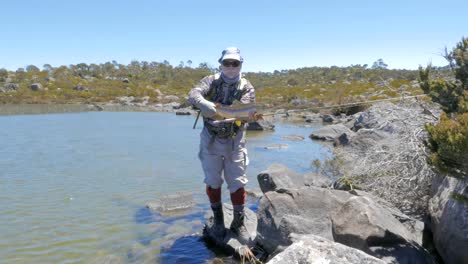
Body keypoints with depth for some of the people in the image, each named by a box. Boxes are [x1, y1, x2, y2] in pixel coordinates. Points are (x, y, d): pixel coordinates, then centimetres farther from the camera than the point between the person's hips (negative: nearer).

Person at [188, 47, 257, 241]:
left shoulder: (246, 87, -2)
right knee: (213, 182, 9)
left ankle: (238, 223, 19)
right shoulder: (211, 81, -1)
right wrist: (204, 104, -42)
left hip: (234, 141, 0)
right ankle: (218, 220, 28)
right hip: (210, 140, 1)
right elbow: (193, 94, -20)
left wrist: (250, 115, -41)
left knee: (237, 184, 2)